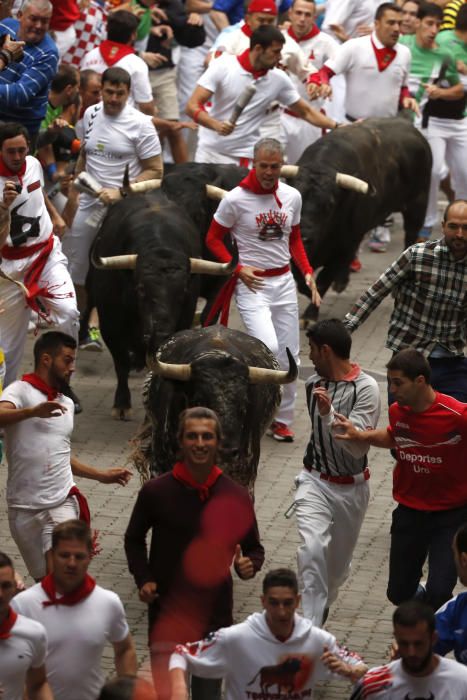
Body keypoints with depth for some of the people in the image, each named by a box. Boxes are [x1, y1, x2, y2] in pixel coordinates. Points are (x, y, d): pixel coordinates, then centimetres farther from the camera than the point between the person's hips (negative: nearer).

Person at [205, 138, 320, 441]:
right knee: (269, 348, -23)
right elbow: (213, 239, -1)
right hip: (251, 283, -5)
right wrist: (238, 269, -14)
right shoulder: (235, 200, -11)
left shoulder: (292, 197, 4)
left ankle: (282, 420, 21)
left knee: (289, 355, 7)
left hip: (284, 282, 5)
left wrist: (307, 272, 4)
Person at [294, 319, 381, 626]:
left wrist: (329, 414, -36)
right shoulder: (313, 383, 0)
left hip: (351, 488, -2)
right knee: (312, 547, -22)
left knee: (338, 561, 16)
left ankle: (321, 608, 45)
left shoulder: (366, 389, -17)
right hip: (315, 481, 2)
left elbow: (358, 447, -24)